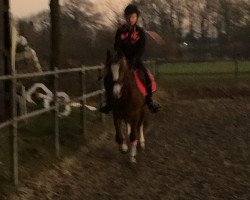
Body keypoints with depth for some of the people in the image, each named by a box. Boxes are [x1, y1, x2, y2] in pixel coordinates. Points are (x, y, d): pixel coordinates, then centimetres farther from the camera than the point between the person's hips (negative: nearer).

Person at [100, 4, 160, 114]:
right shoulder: (121, 30, 0)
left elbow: (141, 48, -8)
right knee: (108, 79, -13)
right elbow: (117, 46, 0)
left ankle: (149, 101, -7)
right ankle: (109, 102, 0)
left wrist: (134, 59, -21)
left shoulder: (140, 32, -3)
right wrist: (120, 56, -18)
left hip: (135, 59, -1)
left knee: (147, 78, -23)